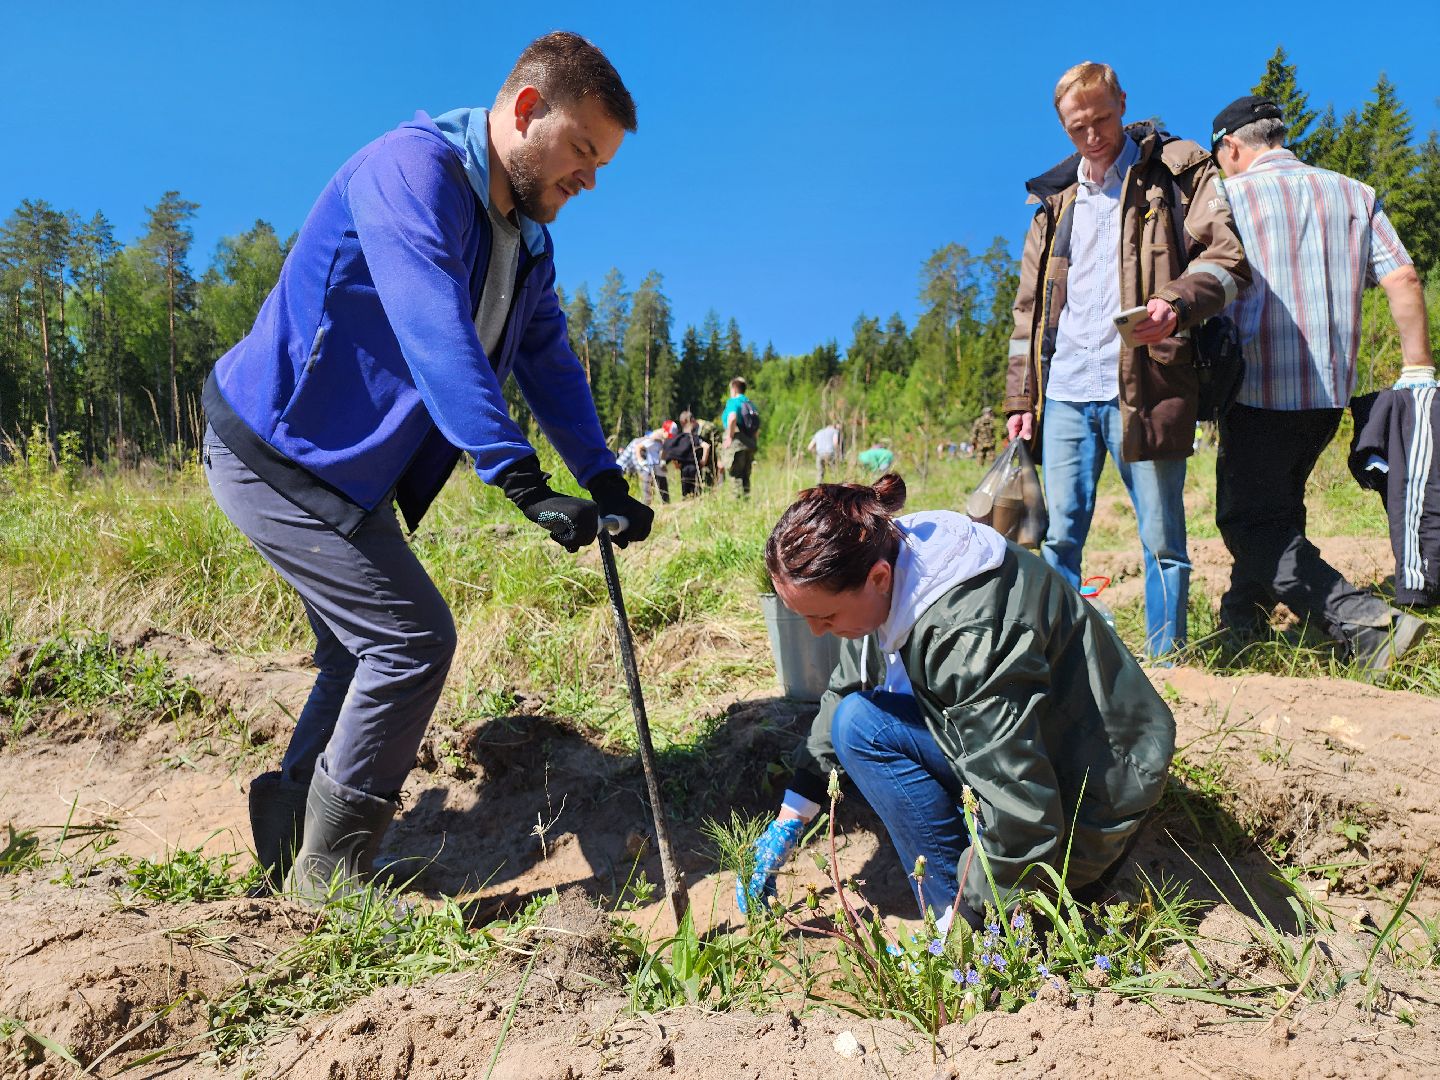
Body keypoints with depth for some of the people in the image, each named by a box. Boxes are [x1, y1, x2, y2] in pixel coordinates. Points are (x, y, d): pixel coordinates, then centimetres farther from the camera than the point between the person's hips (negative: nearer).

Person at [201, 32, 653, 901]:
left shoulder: (528, 239, 8)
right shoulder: (412, 168, -21)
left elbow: (551, 364, 8)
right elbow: (437, 338, -34)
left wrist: (605, 483, -2)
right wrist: (524, 481, -39)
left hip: (345, 467, 10)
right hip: (273, 448, -9)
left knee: (366, 651, 14)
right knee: (414, 639, -11)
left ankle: (290, 843, 30)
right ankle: (326, 881, 4)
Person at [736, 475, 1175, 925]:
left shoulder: (969, 633, -35)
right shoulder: (884, 564, -7)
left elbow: (1021, 811, -31)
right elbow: (840, 697, 5)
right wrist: (785, 826, 6)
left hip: (1087, 803, -9)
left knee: (863, 728, -19)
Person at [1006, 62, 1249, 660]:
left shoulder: (1177, 171, 8)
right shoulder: (1055, 198, 20)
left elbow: (1227, 253, -3)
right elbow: (1030, 306, 19)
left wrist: (1178, 303, -24)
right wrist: (1019, 397, 10)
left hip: (1145, 385, -3)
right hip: (1064, 391, 4)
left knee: (1162, 539, 1)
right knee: (1059, 535, 3)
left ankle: (1166, 664, 14)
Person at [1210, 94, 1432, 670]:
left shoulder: (1229, 195, -2)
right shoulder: (1354, 194, 12)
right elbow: (1403, 278, 4)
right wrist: (1418, 368, 8)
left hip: (1260, 390, -6)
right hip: (1332, 391, 7)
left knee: (1251, 523, -3)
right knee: (1278, 507, 22)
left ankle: (1367, 623, -15)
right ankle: (1243, 615, 29)